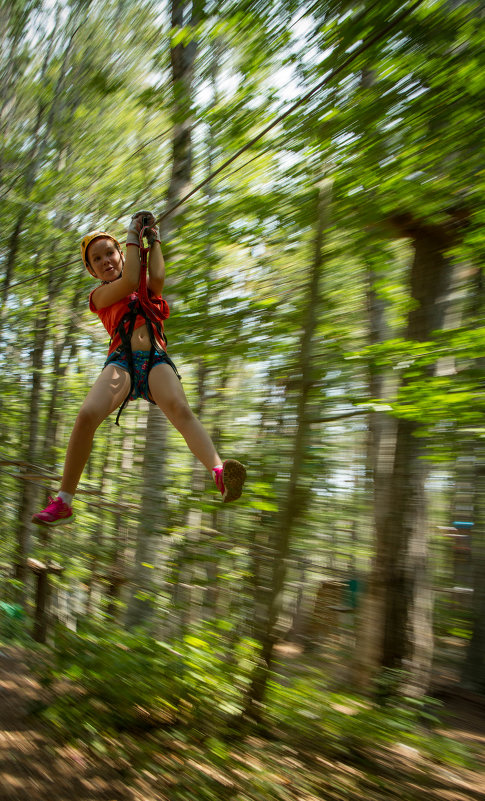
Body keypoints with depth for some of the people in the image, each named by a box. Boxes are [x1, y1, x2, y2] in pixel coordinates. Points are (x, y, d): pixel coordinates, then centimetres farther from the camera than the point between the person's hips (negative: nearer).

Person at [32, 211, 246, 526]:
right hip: (122, 359, -1)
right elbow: (129, 281, 1)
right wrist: (133, 236, 13)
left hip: (156, 358, 1)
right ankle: (63, 503, -18)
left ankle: (220, 473, -54)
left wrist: (154, 240, 17)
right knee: (87, 414, -28)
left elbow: (156, 279, 4)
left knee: (180, 409, -31)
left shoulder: (148, 286, 28)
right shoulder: (99, 295, 19)